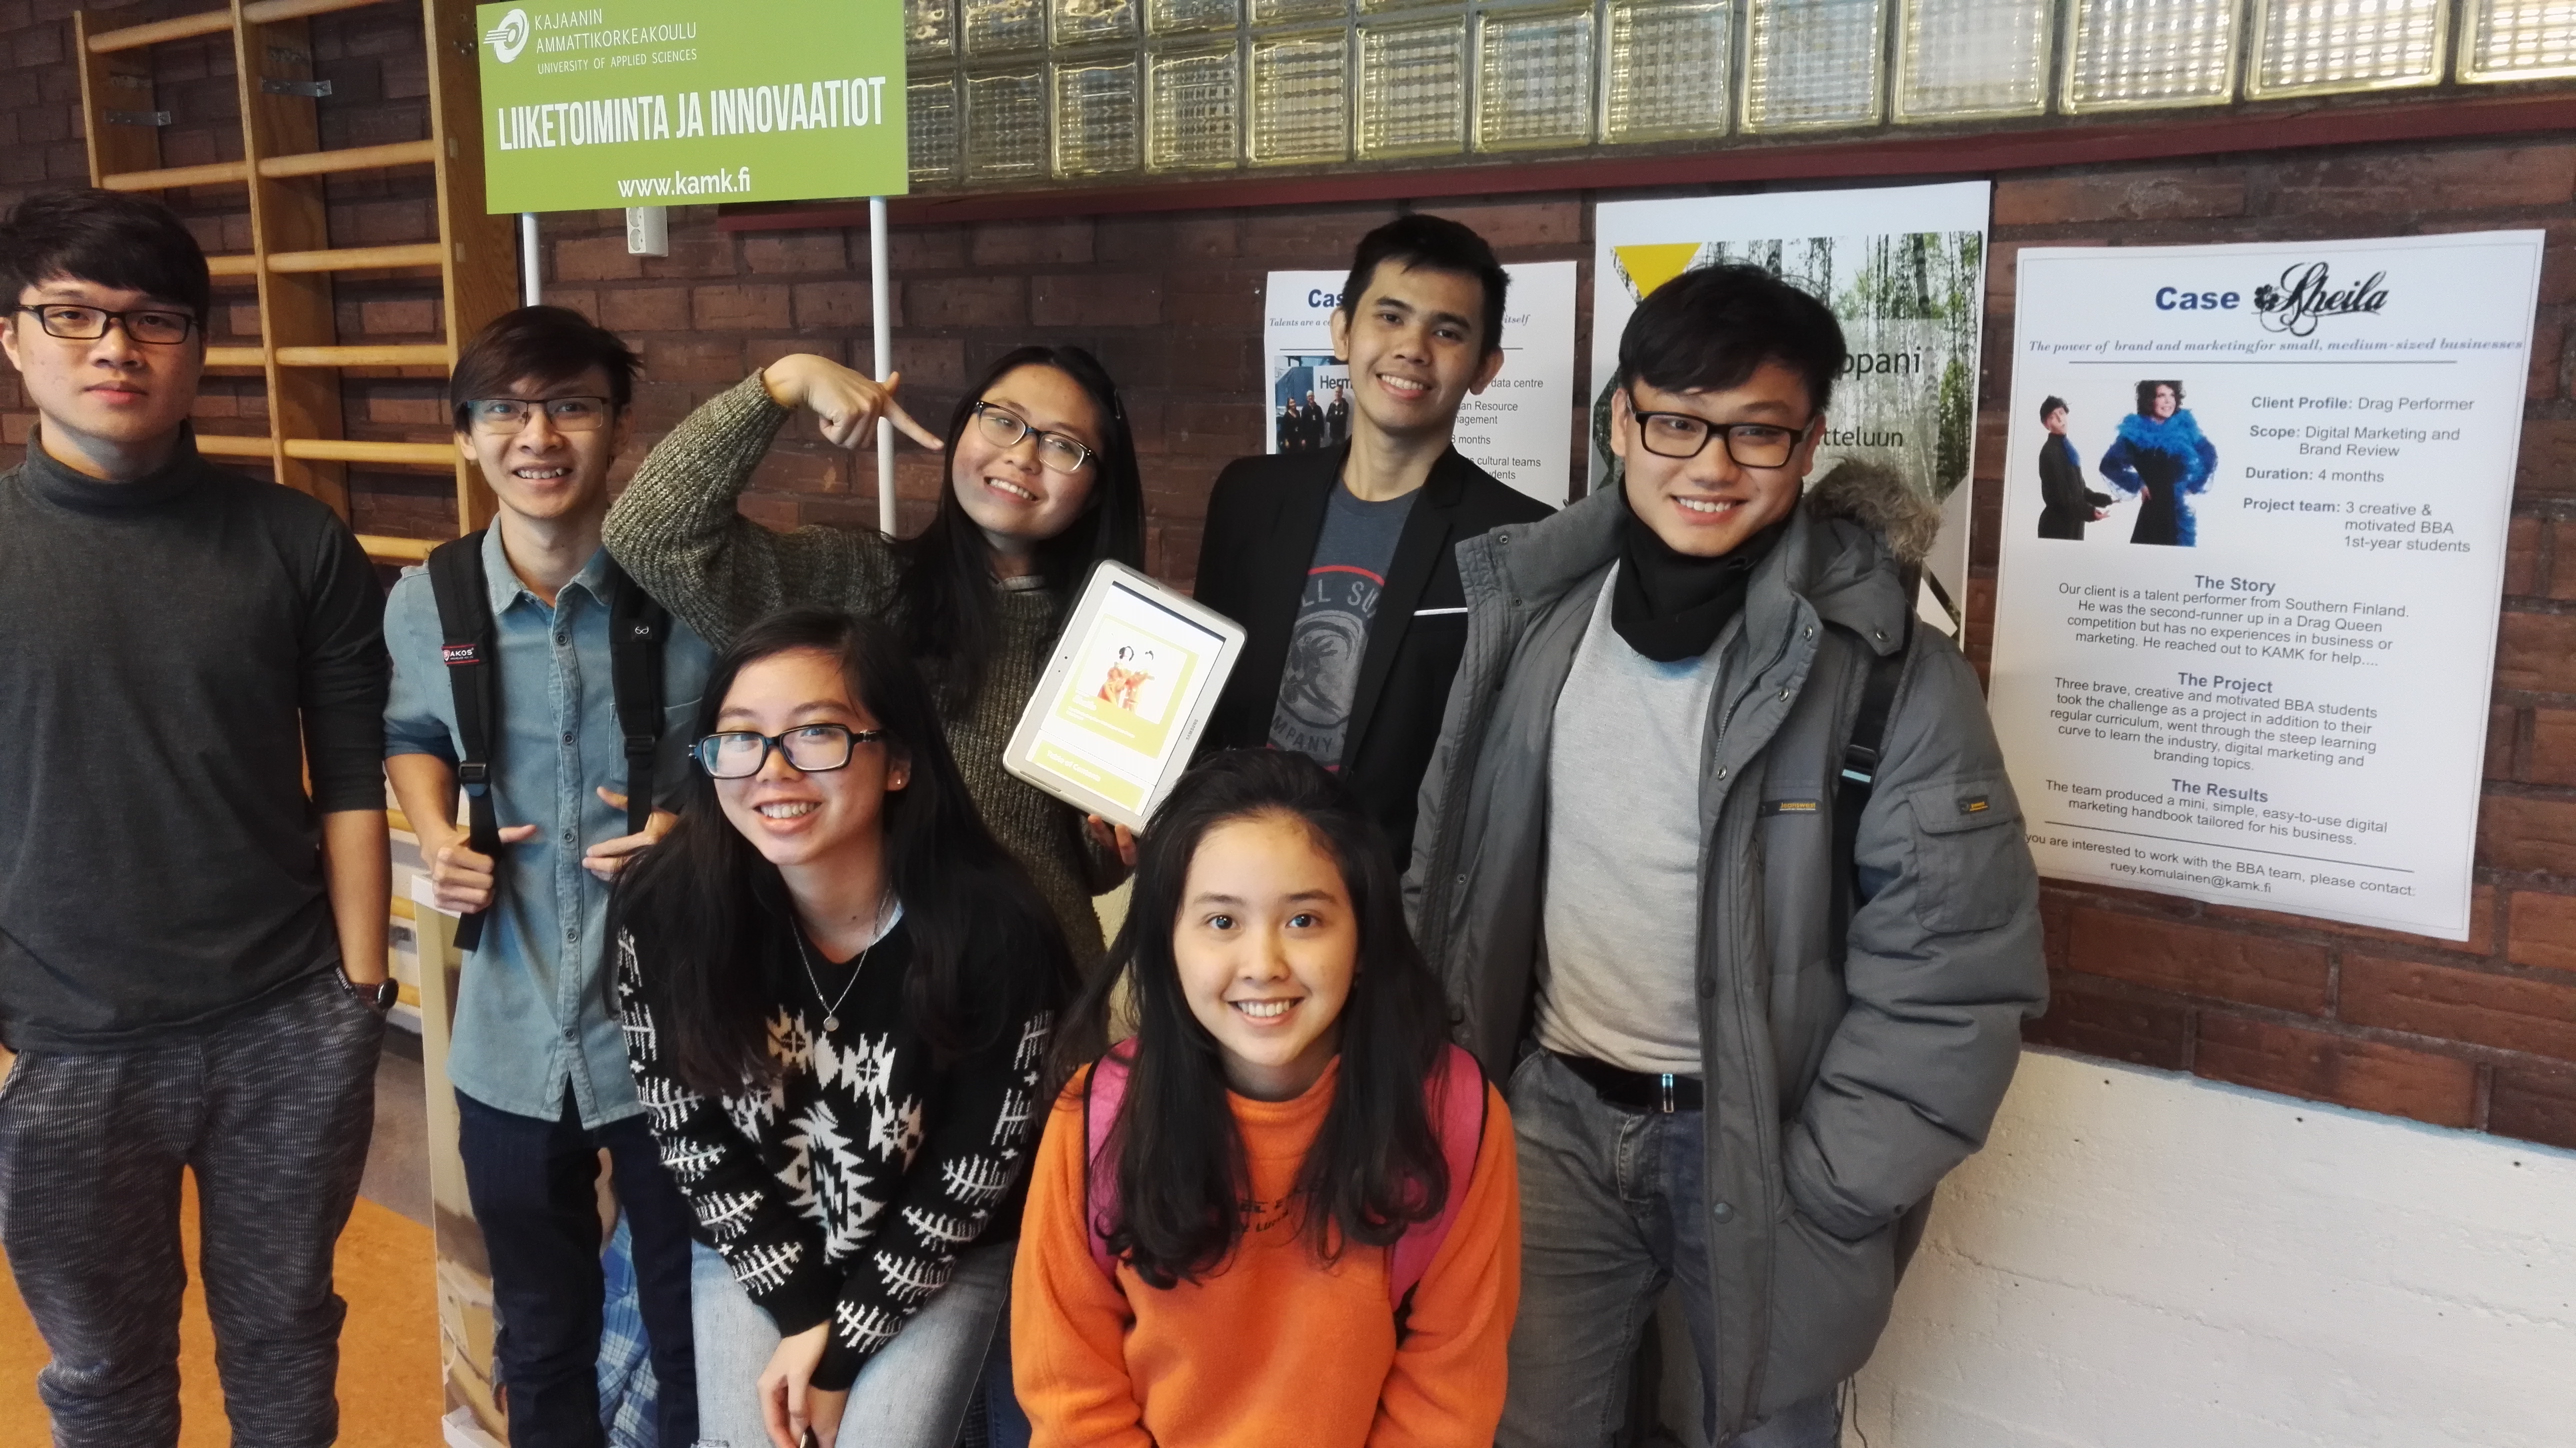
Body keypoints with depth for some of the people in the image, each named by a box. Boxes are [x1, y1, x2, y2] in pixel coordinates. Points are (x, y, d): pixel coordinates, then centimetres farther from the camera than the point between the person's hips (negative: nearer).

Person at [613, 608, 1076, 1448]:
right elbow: (683, 1130, -7)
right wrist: (801, 1313, -10)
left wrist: (841, 1350, -11)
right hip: (756, 1252, 2)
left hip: (939, 1256, -2)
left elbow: (975, 1172, -16)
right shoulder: (666, 909, -19)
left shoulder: (994, 929, -27)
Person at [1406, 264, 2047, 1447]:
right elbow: (1448, 876, 7)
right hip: (1558, 1120, 3)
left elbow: (1955, 977, -13)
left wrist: (1820, 1203, -12)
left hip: (1766, 1142, -3)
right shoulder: (1531, 614, -2)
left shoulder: (1889, 671, -14)